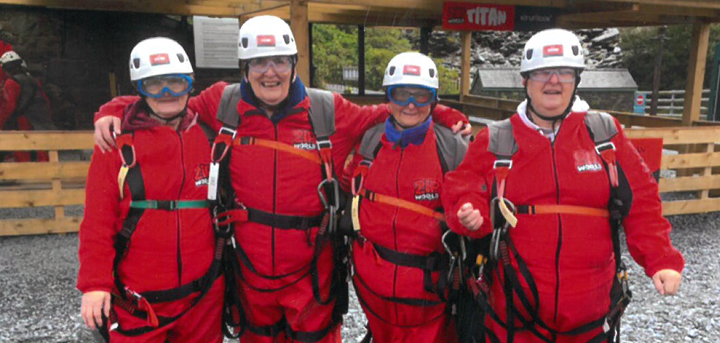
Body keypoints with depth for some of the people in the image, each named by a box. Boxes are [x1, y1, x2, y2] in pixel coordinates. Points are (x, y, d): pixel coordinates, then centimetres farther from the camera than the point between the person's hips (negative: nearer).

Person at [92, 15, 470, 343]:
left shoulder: (328, 111, -3)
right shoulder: (223, 104, -2)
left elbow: (384, 116, 6)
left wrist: (444, 116, 1)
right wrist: (113, 111, -3)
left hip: (310, 266, -1)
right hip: (250, 264, 1)